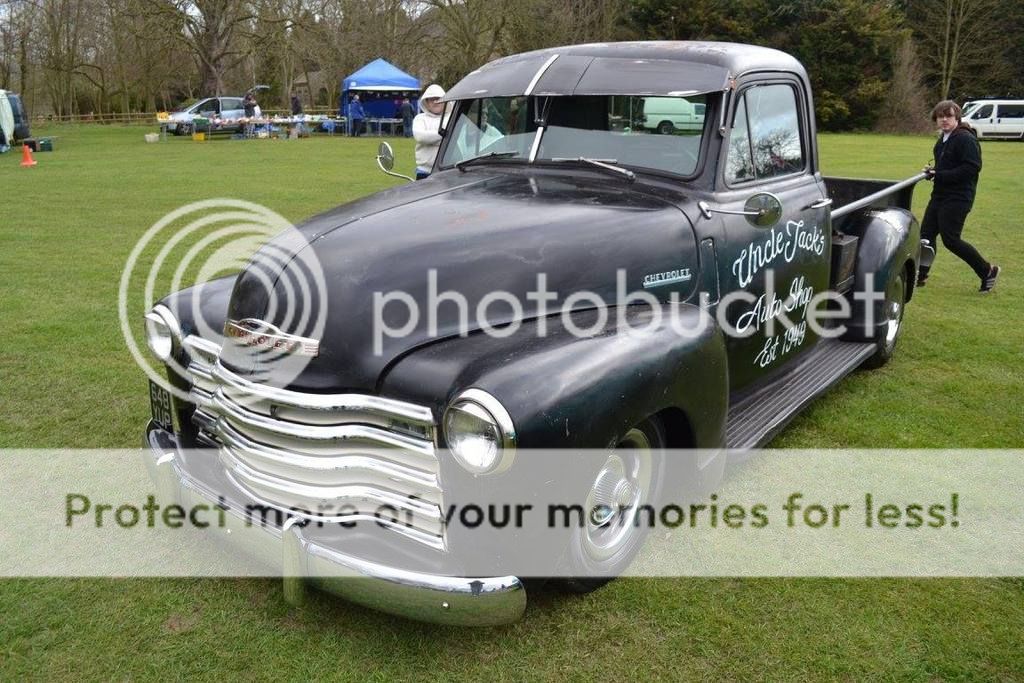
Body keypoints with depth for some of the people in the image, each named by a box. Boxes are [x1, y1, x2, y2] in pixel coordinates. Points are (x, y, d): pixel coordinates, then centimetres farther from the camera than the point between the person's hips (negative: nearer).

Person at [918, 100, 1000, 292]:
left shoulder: (966, 139, -15)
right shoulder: (943, 139, 15)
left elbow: (972, 168, -22)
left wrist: (940, 175, -22)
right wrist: (932, 170, 5)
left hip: (958, 198, -9)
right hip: (940, 195, 9)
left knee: (950, 239, -9)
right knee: (926, 234, 6)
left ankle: (988, 271, 7)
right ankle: (920, 275, 15)